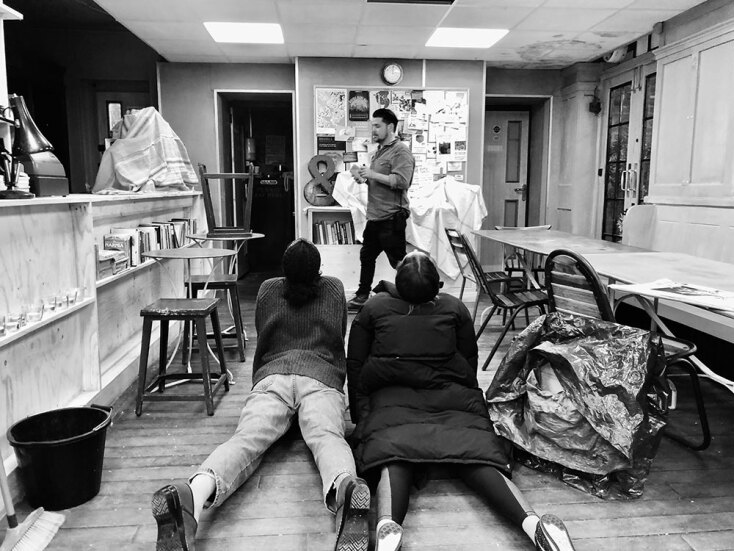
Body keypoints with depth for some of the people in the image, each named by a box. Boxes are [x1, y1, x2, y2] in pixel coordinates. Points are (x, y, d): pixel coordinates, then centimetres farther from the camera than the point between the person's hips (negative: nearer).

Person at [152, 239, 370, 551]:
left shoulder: (267, 290, 28)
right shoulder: (335, 289, 26)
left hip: (271, 375, 1)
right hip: (321, 377, -1)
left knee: (247, 438, -22)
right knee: (326, 435, -27)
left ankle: (196, 490, -55)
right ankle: (343, 487, -63)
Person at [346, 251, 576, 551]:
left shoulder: (373, 308, 15)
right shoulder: (455, 308, 17)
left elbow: (354, 366, 15)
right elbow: (470, 361, 22)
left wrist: (360, 415, 23)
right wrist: (465, 397, 36)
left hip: (392, 398, -1)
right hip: (452, 398, 1)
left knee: (391, 455, -19)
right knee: (475, 451, -13)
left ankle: (386, 525, -51)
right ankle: (531, 520, -38)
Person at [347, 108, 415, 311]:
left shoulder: (401, 151, -12)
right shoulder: (380, 151, 18)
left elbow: (401, 181, -25)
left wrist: (372, 174, -20)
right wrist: (363, 177, 7)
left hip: (391, 218, -10)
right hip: (375, 217, 10)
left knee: (399, 262, -4)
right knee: (366, 256, 16)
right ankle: (362, 296, 27)